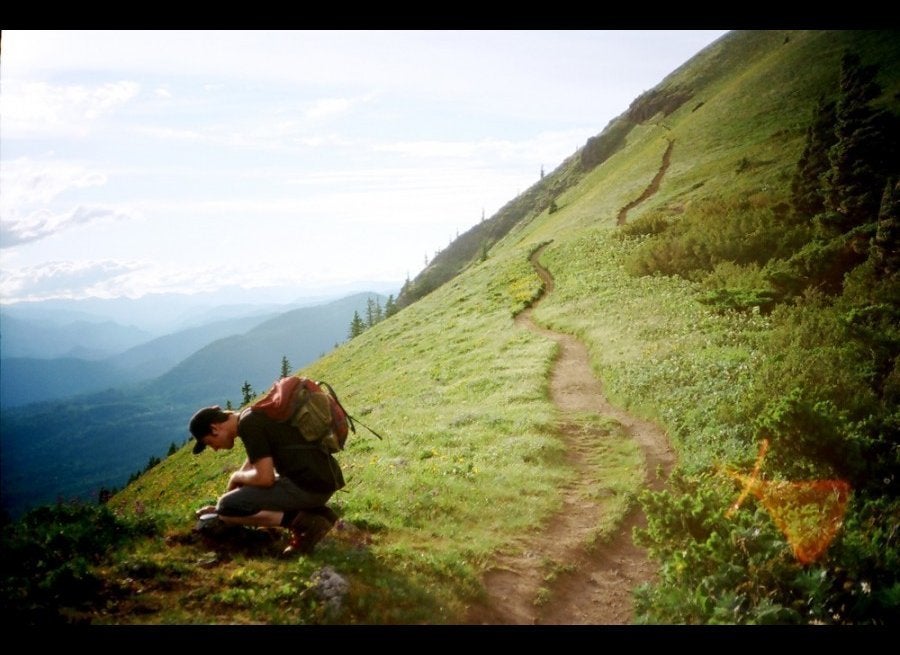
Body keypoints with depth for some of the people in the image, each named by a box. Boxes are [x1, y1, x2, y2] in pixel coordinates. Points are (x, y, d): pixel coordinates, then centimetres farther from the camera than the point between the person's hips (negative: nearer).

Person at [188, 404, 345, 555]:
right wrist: (221, 506, 34)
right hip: (325, 479, 10)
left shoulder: (248, 424, -11)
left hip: (309, 485, -10)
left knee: (228, 509, -6)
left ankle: (301, 521, -11)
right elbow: (252, 468, 31)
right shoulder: (254, 416, 19)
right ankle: (314, 511, 11)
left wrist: (236, 477, 3)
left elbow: (264, 478, -18)